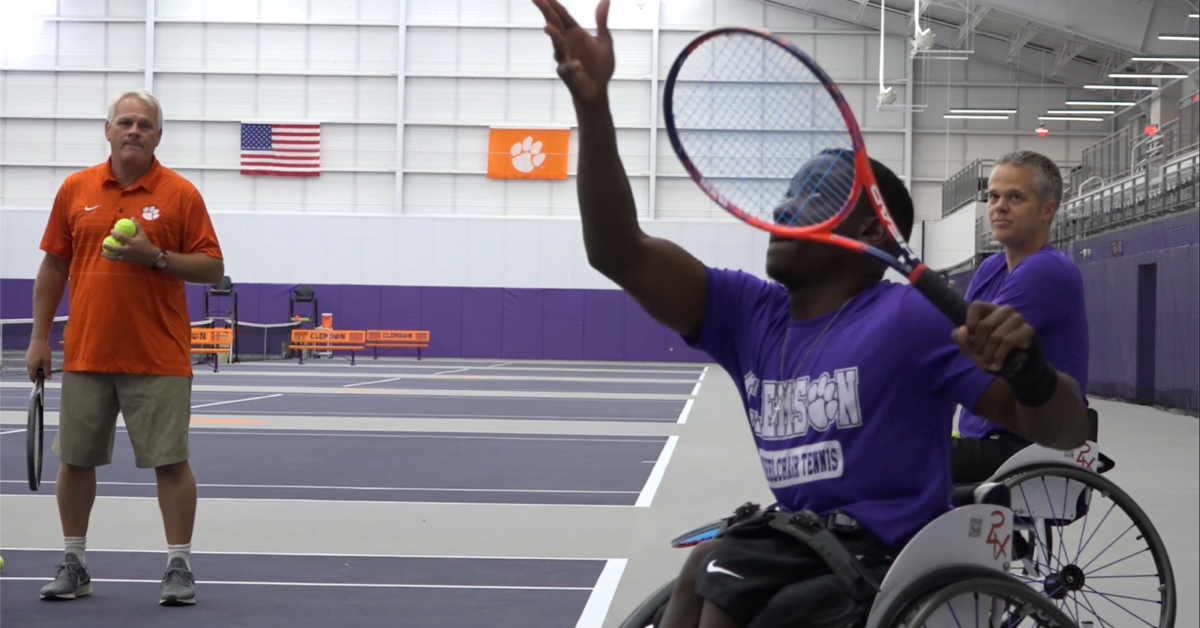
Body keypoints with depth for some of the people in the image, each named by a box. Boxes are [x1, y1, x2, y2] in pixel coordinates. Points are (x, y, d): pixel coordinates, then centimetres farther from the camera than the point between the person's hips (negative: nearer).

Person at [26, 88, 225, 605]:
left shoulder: (181, 194, -2)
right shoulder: (75, 189, 6)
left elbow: (212, 267, -2)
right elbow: (54, 266, 11)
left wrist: (156, 256, -17)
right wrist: (39, 337, 7)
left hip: (159, 361, -3)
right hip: (85, 355, 3)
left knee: (170, 461, -2)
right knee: (75, 460, 8)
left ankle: (179, 566, 7)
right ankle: (74, 564, 21)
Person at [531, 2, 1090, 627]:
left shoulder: (912, 318, -8)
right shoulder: (749, 314, 8)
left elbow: (1063, 433, -11)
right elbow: (619, 253, -1)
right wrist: (593, 105, -12)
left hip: (895, 565, -6)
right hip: (798, 547, 6)